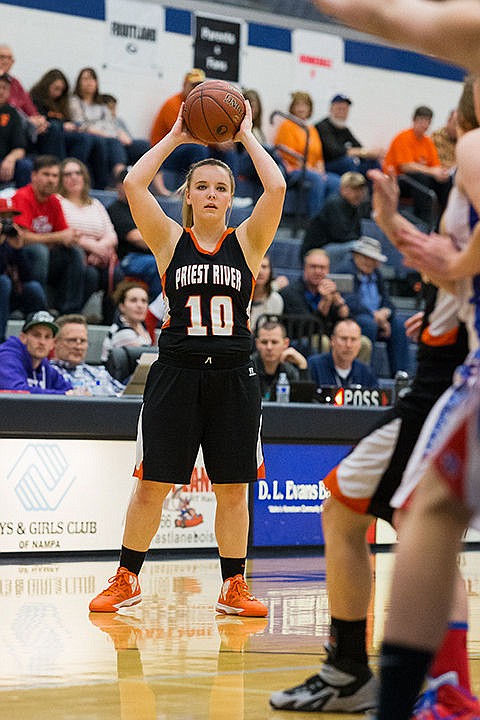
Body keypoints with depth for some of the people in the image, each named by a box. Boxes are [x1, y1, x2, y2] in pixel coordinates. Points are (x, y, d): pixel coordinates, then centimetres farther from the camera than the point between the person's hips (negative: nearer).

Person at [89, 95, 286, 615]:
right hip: (176, 371, -1)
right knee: (151, 485, 3)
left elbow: (275, 188, -9)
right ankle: (127, 579, 16)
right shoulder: (170, 240, 5)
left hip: (233, 375, 1)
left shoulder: (247, 242, 5)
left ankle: (233, 587, 15)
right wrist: (174, 138, 0)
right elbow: (134, 185, -8)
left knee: (233, 489, 4)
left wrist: (246, 136, 0)